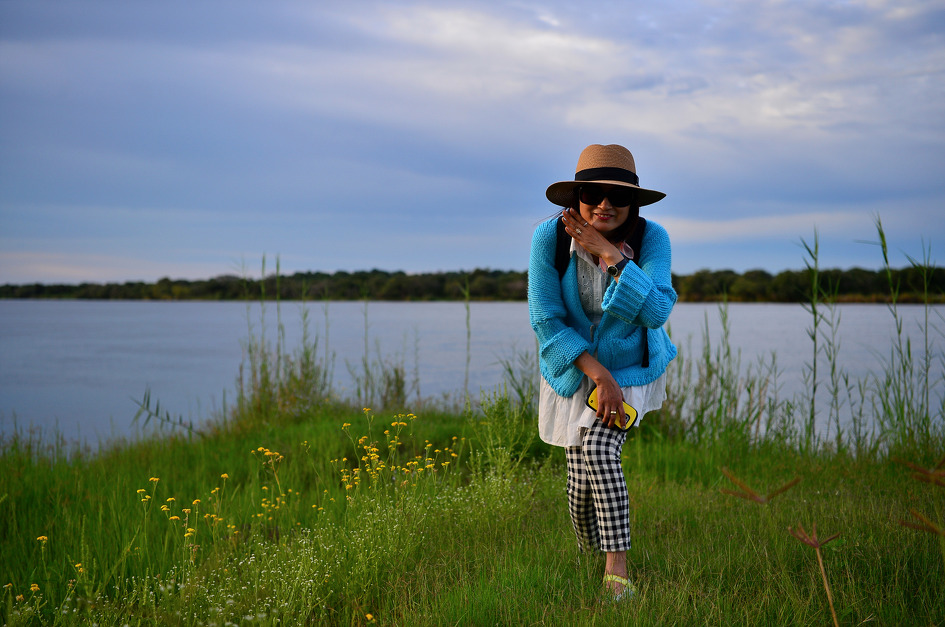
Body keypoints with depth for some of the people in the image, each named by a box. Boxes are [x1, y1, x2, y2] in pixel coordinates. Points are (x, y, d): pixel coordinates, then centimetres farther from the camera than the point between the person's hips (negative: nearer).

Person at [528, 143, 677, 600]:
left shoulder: (651, 238, -22)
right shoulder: (550, 237, -22)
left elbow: (656, 311, -31)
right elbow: (546, 320, -19)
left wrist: (611, 255, -37)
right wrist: (599, 375, -24)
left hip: (632, 366, -1)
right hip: (574, 366, 1)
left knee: (598, 447, -24)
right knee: (583, 476, 6)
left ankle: (617, 571, -17)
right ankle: (588, 557, 36)